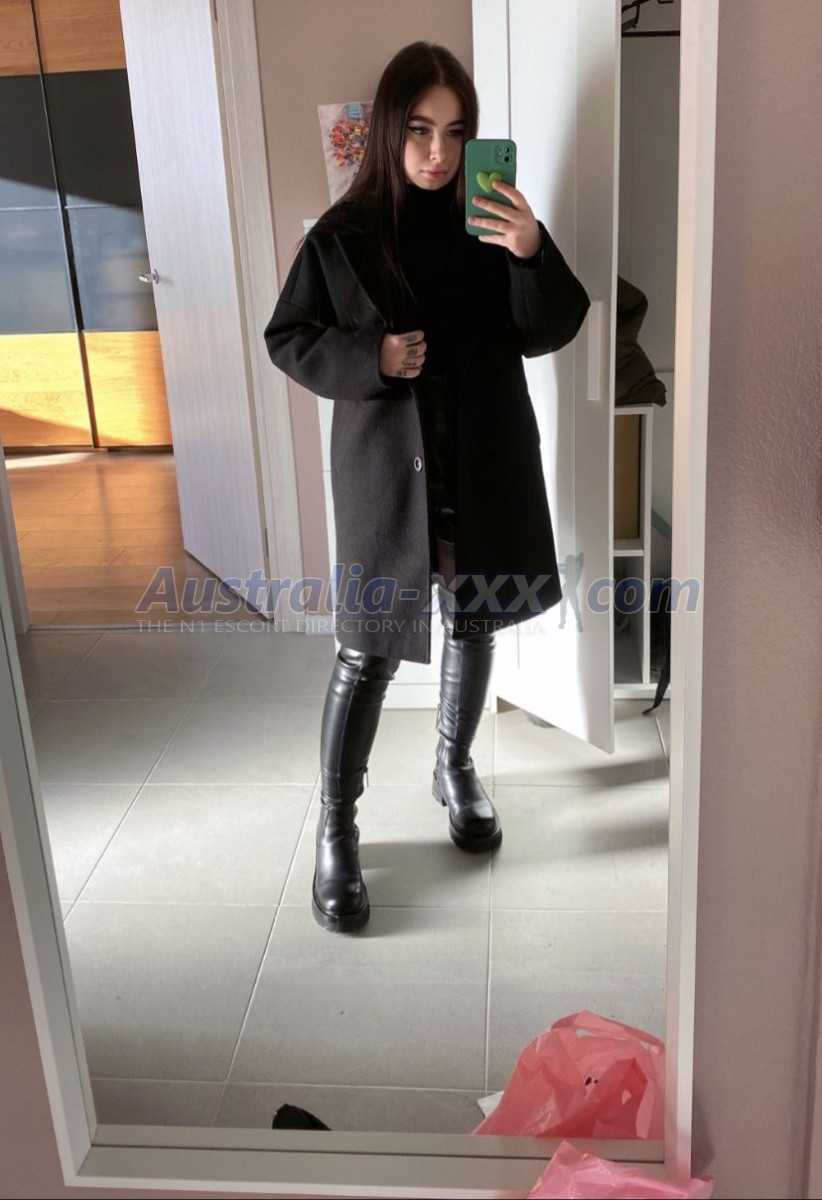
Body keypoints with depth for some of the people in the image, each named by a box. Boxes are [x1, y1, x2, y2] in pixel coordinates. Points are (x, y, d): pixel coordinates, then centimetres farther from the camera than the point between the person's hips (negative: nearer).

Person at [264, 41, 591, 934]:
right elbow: (287, 339, 1)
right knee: (369, 649, 0)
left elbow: (550, 332, -2)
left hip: (485, 465, 3)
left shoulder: (492, 222, 0)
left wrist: (534, 254, -20)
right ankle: (336, 830, 14)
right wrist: (367, 357, -17)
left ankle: (455, 767, 40)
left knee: (472, 625, 16)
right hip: (386, 469, -3)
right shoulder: (343, 235, -5)